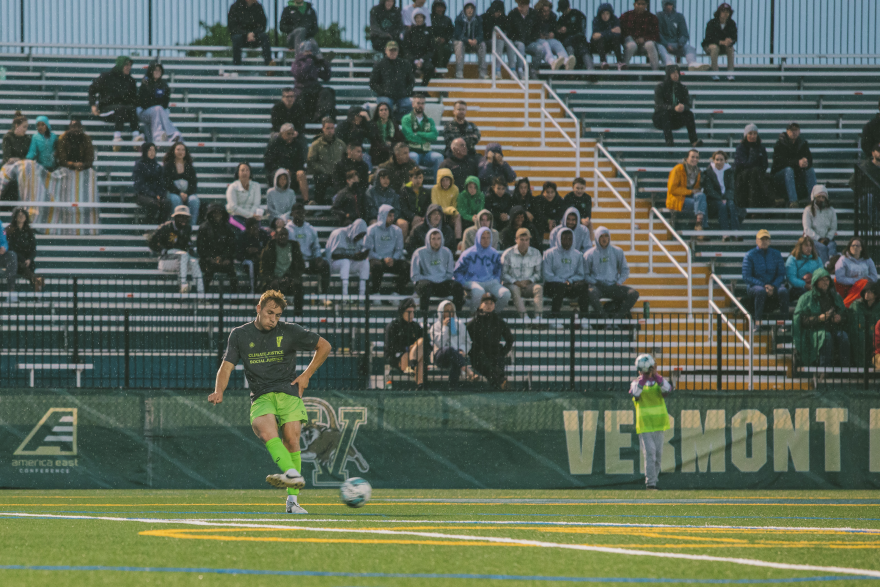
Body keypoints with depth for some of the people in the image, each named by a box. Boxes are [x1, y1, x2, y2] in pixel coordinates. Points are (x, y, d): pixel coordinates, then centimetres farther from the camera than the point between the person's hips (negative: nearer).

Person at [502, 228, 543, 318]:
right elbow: (503, 274, -2)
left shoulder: (536, 253, 6)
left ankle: (538, 316, -43)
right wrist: (516, 282, -17)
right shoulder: (508, 254, -1)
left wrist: (529, 281, -13)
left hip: (528, 284, 2)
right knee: (515, 289, -37)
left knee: (538, 288, -30)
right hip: (511, 284, -2)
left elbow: (538, 273, 7)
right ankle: (523, 316, -51)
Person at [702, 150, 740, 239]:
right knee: (722, 205, -34)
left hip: (727, 198, 2)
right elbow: (709, 190, -6)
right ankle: (725, 233, -48)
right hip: (713, 200, -2)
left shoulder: (729, 171, 11)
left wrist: (726, 199, -15)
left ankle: (734, 231, -44)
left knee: (731, 204, -31)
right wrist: (721, 200, -18)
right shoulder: (708, 172, 2)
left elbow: (731, 188, 5)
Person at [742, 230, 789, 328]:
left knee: (783, 291, -32)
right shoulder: (750, 255, 3)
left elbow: (781, 274, 7)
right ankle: (758, 322, -40)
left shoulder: (775, 254, 11)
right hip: (755, 286, -2)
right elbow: (746, 277, -4)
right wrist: (764, 286, -15)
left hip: (774, 286, 2)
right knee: (760, 291, -38)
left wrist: (773, 286, -13)